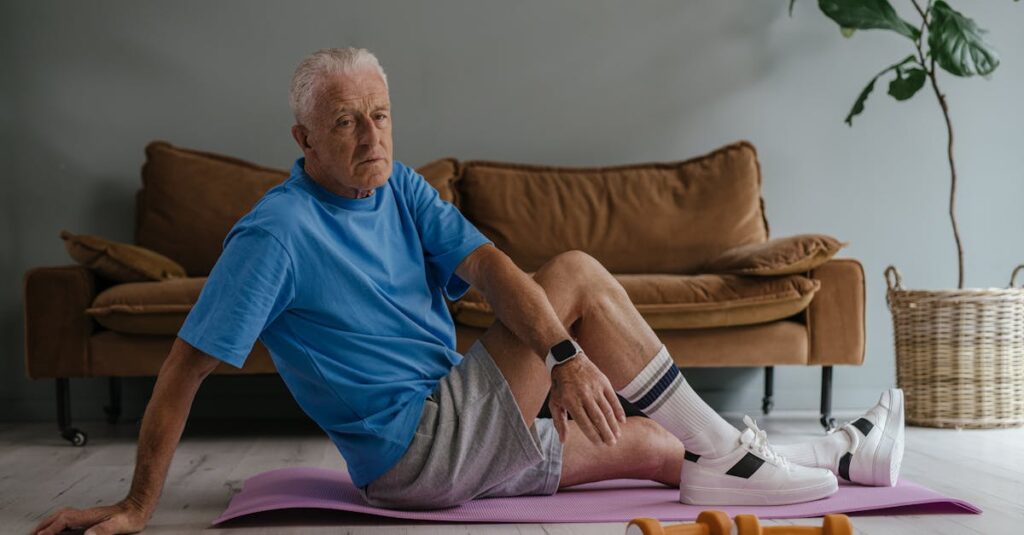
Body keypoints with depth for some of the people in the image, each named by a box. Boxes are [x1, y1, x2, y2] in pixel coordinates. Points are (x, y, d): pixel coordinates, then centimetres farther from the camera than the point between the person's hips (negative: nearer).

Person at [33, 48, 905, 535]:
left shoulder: (401, 190, 6)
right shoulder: (276, 232, -16)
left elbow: (489, 267, -7)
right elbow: (183, 371, -16)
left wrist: (566, 354, -22)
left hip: (457, 441, 7)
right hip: (414, 449, -7)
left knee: (657, 446, 5)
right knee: (575, 274, -13)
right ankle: (733, 450, -6)